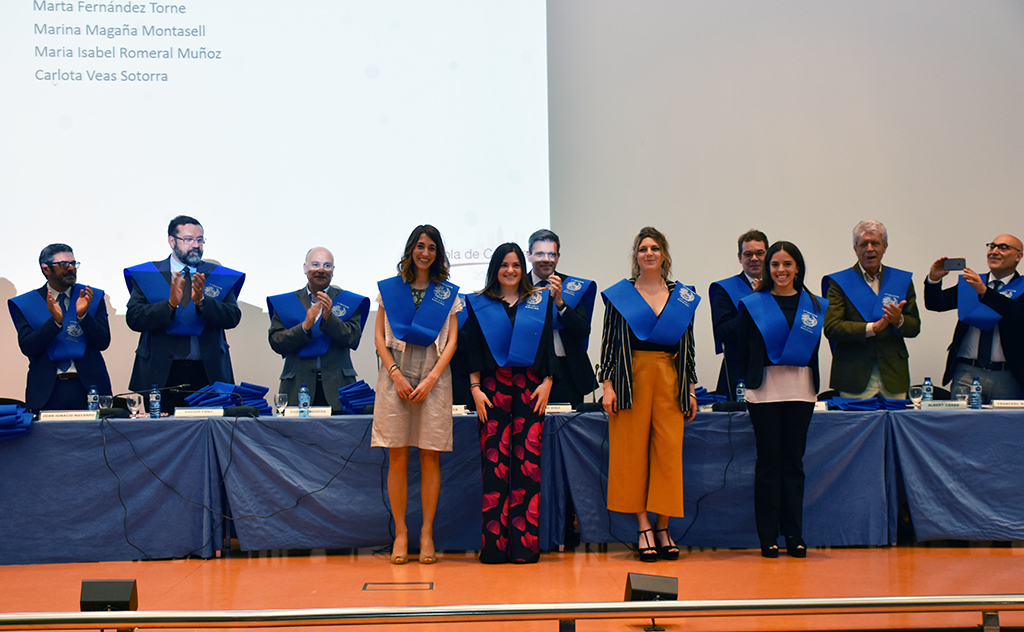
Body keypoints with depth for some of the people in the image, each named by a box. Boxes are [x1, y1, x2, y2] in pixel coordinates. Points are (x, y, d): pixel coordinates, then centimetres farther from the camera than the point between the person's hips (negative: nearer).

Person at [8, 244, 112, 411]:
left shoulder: (93, 297, 8)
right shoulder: (25, 304, 5)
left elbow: (103, 342, 0)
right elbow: (27, 347, -6)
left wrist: (83, 315, -16)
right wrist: (55, 320, -19)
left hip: (88, 387, 1)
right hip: (47, 390, -1)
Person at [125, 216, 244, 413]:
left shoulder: (219, 276, 10)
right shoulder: (146, 275, 6)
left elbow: (233, 318, -2)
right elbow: (133, 318, -5)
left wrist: (201, 300, -18)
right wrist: (170, 304, -20)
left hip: (208, 374, 1)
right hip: (161, 374, -1)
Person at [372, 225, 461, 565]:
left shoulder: (448, 293, 11)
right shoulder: (390, 289, 11)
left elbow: (452, 340, 5)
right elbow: (379, 336, 7)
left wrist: (431, 378, -7)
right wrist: (395, 373, -7)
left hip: (433, 377, 0)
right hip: (395, 375, 0)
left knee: (430, 458, -1)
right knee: (397, 458, -1)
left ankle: (427, 533, 6)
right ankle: (400, 532, 6)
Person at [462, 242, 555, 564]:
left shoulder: (540, 301, 13)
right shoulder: (479, 304, 11)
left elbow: (548, 345, 9)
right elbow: (472, 349, 7)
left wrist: (547, 383, -1)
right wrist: (475, 388, -2)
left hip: (530, 388, 1)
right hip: (493, 387, 0)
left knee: (527, 460, -4)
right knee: (495, 461, -5)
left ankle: (525, 543, -1)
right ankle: (494, 544, -2)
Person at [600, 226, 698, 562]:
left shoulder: (682, 296, 12)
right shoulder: (619, 295, 5)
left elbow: (687, 346, 13)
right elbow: (608, 342, 2)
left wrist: (690, 389, 9)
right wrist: (607, 385, -6)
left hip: (669, 380, 2)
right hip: (631, 379, -2)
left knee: (668, 450, -1)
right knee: (633, 450, -3)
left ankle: (662, 528, 6)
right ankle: (644, 527, 3)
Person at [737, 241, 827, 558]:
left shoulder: (815, 306, 9)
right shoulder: (752, 304, 3)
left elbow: (814, 350, 11)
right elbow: (745, 350, 4)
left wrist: (811, 384, 3)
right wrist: (753, 379, -2)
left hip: (801, 390, 2)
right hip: (765, 391, -2)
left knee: (794, 460, 6)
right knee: (769, 460, 1)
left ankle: (794, 534, 12)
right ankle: (768, 536, 6)